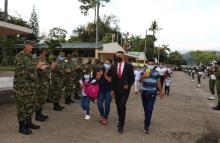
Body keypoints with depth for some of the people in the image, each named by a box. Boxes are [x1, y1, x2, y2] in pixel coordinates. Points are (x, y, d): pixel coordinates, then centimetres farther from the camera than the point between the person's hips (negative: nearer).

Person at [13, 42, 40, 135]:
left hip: (31, 85, 8)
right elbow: (22, 71, -21)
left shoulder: (30, 56, 14)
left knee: (30, 105, 15)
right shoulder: (20, 56, -12)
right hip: (22, 85, -8)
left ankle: (28, 123, 28)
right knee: (22, 106, 1)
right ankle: (22, 126, 12)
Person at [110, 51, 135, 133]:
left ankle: (121, 125, -3)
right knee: (118, 107, 12)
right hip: (116, 90, 4)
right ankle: (121, 121, 32)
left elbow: (132, 79, 0)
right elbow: (112, 79, 9)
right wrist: (112, 89, 5)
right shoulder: (114, 67, 6)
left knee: (122, 106, -16)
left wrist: (128, 85, -15)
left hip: (125, 90, -4)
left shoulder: (129, 66, -3)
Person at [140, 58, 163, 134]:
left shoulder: (156, 74, -1)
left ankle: (146, 125, -8)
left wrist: (161, 92, 18)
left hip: (152, 93, -1)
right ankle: (147, 120, 38)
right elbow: (140, 80, -17)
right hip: (144, 93, 2)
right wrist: (143, 76, -38)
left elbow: (158, 83, 11)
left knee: (149, 109, -12)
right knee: (145, 109, 15)